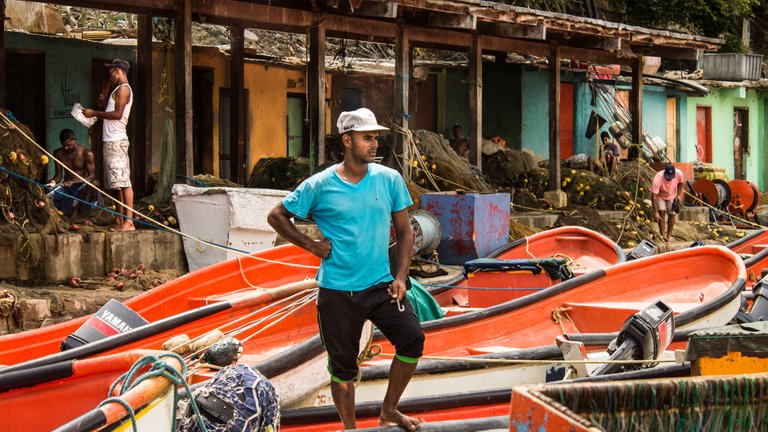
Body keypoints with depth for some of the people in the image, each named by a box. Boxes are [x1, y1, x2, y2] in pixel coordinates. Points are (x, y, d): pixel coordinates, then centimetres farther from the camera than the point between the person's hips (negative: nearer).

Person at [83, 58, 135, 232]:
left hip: (116, 141, -10)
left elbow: (117, 114, -19)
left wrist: (95, 113, -12)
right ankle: (119, 220, 14)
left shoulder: (123, 89, -9)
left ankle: (129, 221, -18)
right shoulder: (119, 90, 23)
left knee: (123, 182, -14)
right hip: (111, 141, 10)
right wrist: (95, 115, 17)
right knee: (116, 184, 11)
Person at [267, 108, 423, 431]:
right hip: (337, 291, -2)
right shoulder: (320, 186, -7)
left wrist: (400, 277, -2)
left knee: (412, 338, -15)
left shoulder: (389, 180, 0)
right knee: (342, 367, 5)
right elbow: (277, 216, 5)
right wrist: (311, 245, -3)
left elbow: (404, 231, 8)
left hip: (380, 284, 2)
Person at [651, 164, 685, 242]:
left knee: (672, 214, -2)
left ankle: (668, 236, 10)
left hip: (672, 196, 3)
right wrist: (655, 212, -39)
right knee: (661, 212, -20)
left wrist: (679, 195, -9)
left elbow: (680, 183, -3)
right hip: (660, 196, -3)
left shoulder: (679, 174, -29)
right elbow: (654, 196, -38)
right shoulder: (658, 179, -40)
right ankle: (663, 235, -15)